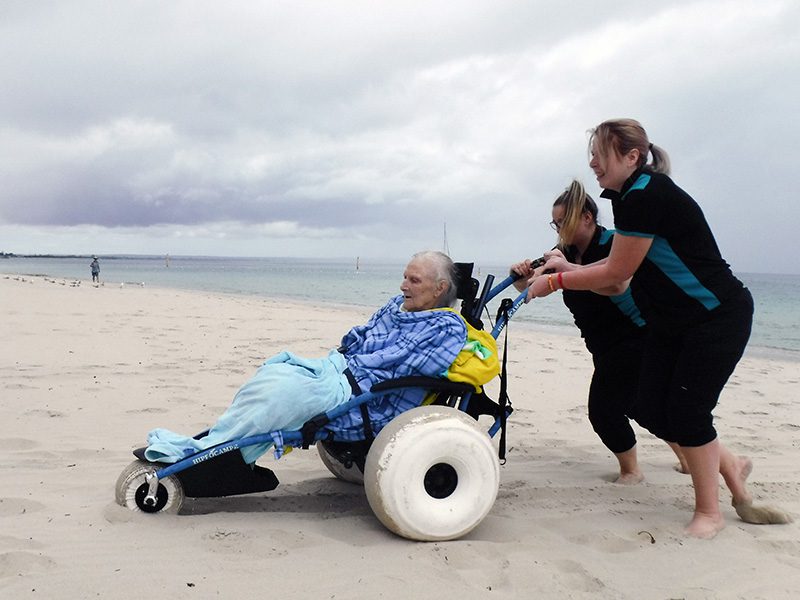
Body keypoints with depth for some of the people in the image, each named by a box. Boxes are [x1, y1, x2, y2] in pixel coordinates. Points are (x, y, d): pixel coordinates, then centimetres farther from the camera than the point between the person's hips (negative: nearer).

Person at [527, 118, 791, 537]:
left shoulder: (649, 196, -25)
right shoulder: (627, 197, 5)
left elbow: (617, 272, -22)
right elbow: (619, 274, 6)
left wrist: (556, 281, -13)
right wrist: (563, 268, -2)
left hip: (718, 316, -9)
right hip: (671, 322, 9)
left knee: (686, 408, -9)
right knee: (652, 410, 5)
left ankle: (709, 512, 11)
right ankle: (730, 465, 28)